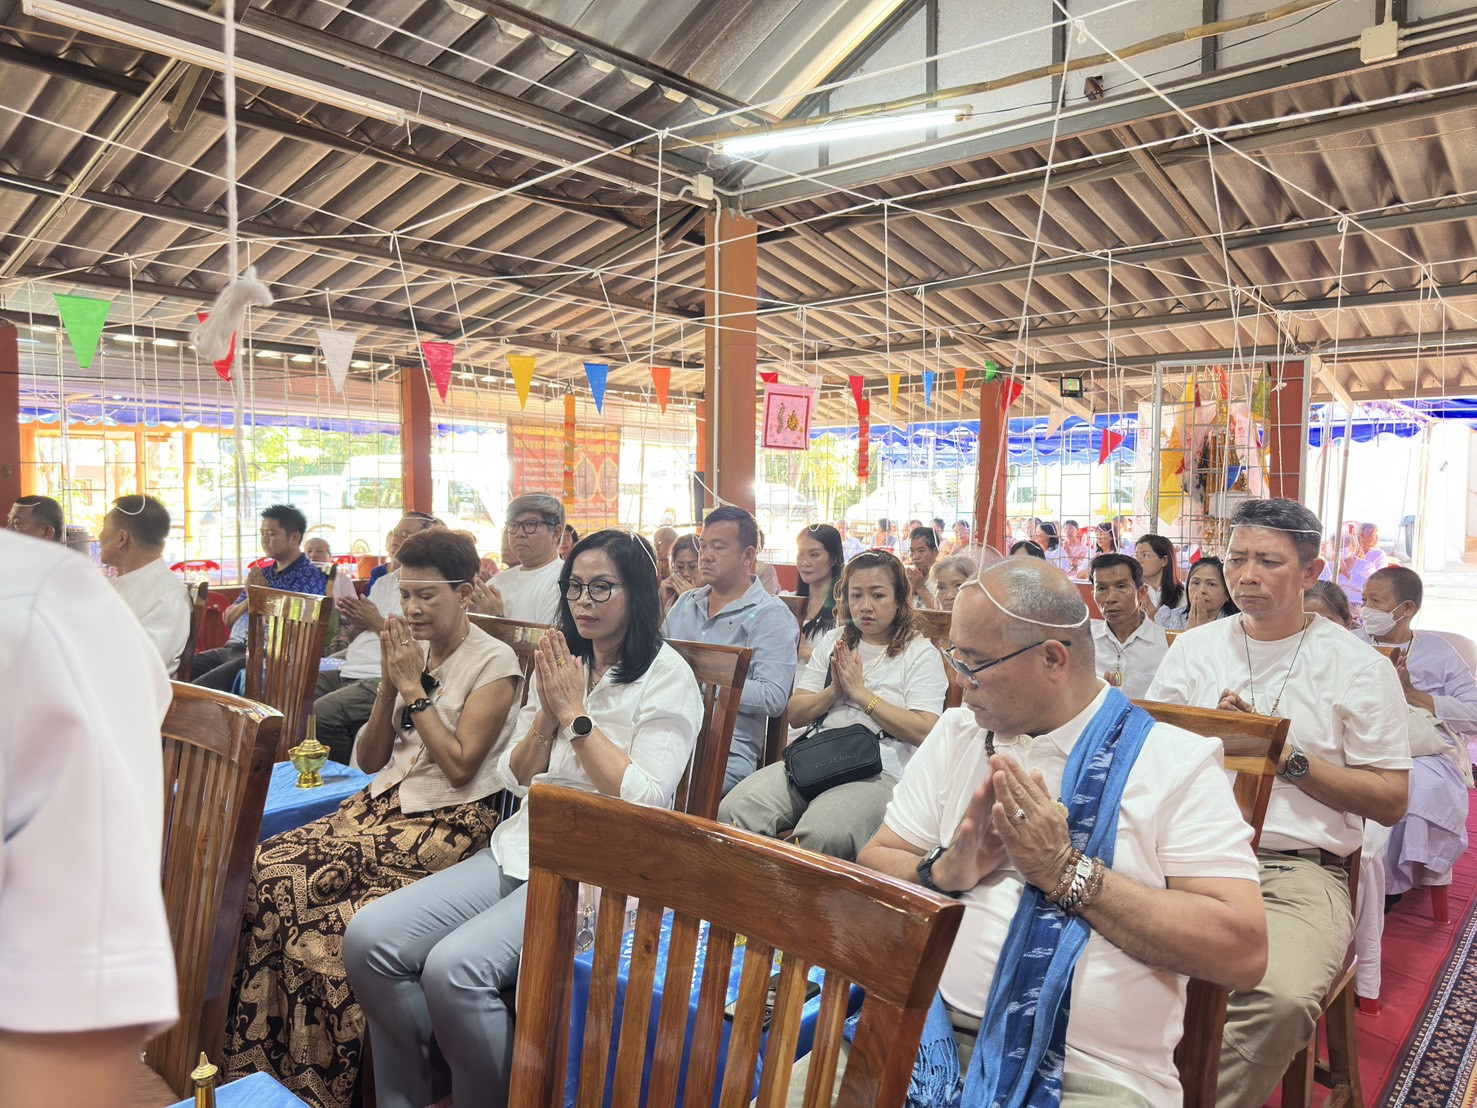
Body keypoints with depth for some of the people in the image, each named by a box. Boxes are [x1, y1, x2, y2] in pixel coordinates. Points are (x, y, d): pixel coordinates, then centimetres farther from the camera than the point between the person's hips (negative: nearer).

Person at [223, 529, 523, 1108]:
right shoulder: (413, 652, 13)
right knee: (266, 869, -14)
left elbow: (460, 766, -14)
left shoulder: (494, 662, -6)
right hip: (384, 802, 7)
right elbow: (369, 760, 11)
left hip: (448, 822, -7)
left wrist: (414, 687, -11)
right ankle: (255, 1059, -2)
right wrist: (391, 685, -3)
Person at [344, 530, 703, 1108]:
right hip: (525, 847, 7)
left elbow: (645, 797, -16)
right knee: (368, 940, -11)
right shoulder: (559, 665, 13)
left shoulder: (667, 676, -6)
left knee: (454, 968, -27)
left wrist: (576, 714, -12)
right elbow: (514, 777, 12)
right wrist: (548, 715, -6)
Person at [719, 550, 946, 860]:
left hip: (879, 772, -5)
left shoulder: (921, 653, 4)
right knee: (734, 810, -20)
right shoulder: (834, 642, 19)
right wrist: (834, 690, -3)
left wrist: (861, 692, -8)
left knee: (822, 833, -35)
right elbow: (796, 715, 15)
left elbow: (924, 731, -10)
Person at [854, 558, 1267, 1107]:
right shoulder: (957, 733, 7)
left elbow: (1243, 952, -15)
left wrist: (1066, 871, -18)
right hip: (934, 1031, 3)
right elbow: (874, 864, 8)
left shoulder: (1177, 761, -6)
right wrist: (945, 870, -13)